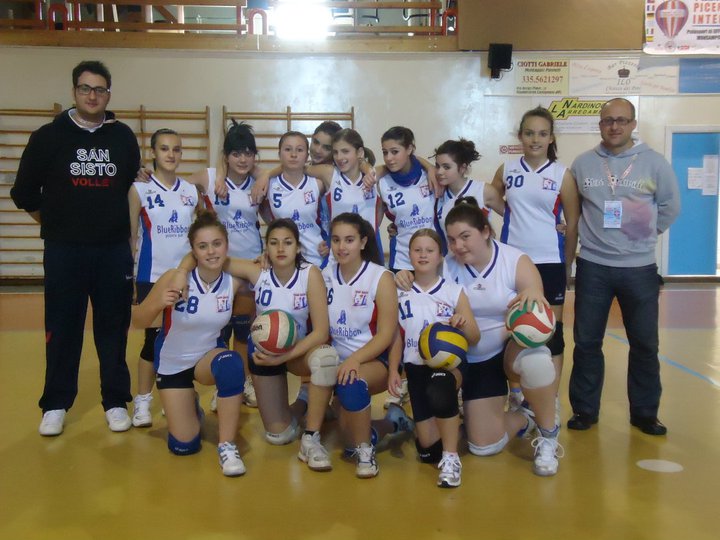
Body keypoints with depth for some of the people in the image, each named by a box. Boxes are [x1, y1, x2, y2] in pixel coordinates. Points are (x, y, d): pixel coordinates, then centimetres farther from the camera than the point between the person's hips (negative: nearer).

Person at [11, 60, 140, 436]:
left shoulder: (124, 137, 6)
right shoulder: (48, 136, 0)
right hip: (63, 252, -1)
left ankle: (116, 402, 17)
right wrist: (56, 222, 9)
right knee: (62, 330, 4)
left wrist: (117, 223, 12)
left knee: (113, 328, 6)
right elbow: (24, 193, 6)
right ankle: (55, 405, 17)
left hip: (114, 251, 1)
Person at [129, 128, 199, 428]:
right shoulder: (139, 189, -2)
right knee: (154, 338, 2)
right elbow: (131, 235, -1)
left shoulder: (191, 191, 6)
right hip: (152, 277, -3)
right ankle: (143, 401, 14)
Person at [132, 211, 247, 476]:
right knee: (184, 445, -1)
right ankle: (188, 406, 36)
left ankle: (227, 446, -19)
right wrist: (159, 303, -40)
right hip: (172, 363, -1)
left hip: (209, 355, 1)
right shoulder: (175, 278, -27)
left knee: (231, 364, -36)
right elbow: (138, 322, -20)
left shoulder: (234, 283, -19)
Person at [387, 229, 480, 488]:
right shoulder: (400, 294, 3)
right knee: (427, 449, -2)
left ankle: (451, 458, -18)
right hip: (416, 367, 2)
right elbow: (397, 337, 8)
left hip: (448, 363, -2)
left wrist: (464, 323, -22)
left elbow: (474, 339, -1)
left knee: (439, 390, -40)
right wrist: (393, 371, -4)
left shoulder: (454, 292, -1)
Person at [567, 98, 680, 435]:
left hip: (639, 268, 0)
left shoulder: (654, 163, 0)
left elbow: (670, 207, 8)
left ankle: (644, 413, 23)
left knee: (645, 344, 8)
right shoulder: (582, 164, 3)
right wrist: (591, 233, 6)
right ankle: (584, 409, 20)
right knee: (586, 341, 6)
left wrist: (646, 234, 5)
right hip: (592, 266, 1)